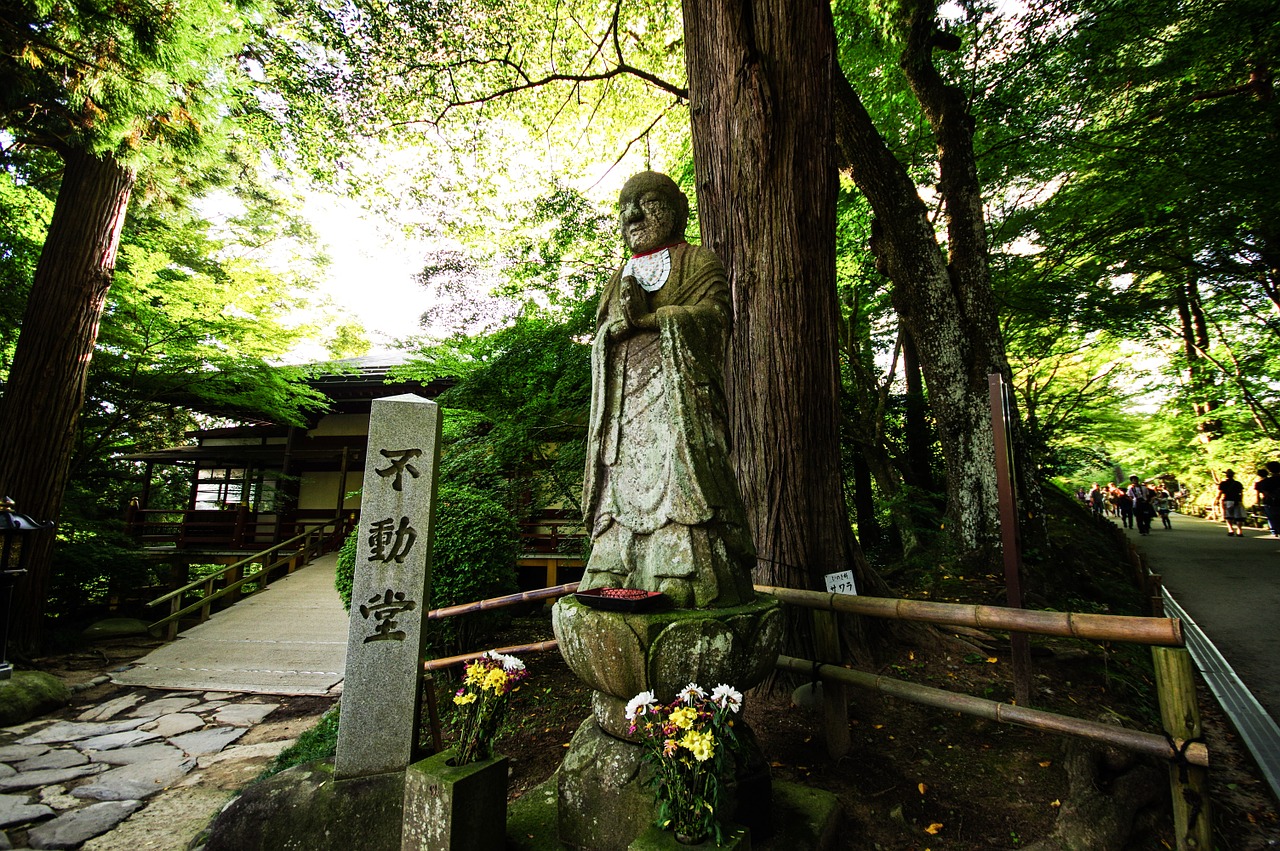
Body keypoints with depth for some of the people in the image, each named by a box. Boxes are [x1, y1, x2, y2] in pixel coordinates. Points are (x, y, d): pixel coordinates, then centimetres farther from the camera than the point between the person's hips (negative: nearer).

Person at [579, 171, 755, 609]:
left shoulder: (699, 263, 11)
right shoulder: (619, 278, 27)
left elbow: (713, 315, -7)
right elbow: (600, 339, 17)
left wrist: (647, 316, -10)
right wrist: (621, 319, -5)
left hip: (679, 398, -4)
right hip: (626, 404, 5)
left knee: (679, 489, -15)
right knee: (624, 490, -2)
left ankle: (688, 586, -11)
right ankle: (615, 586, 1)